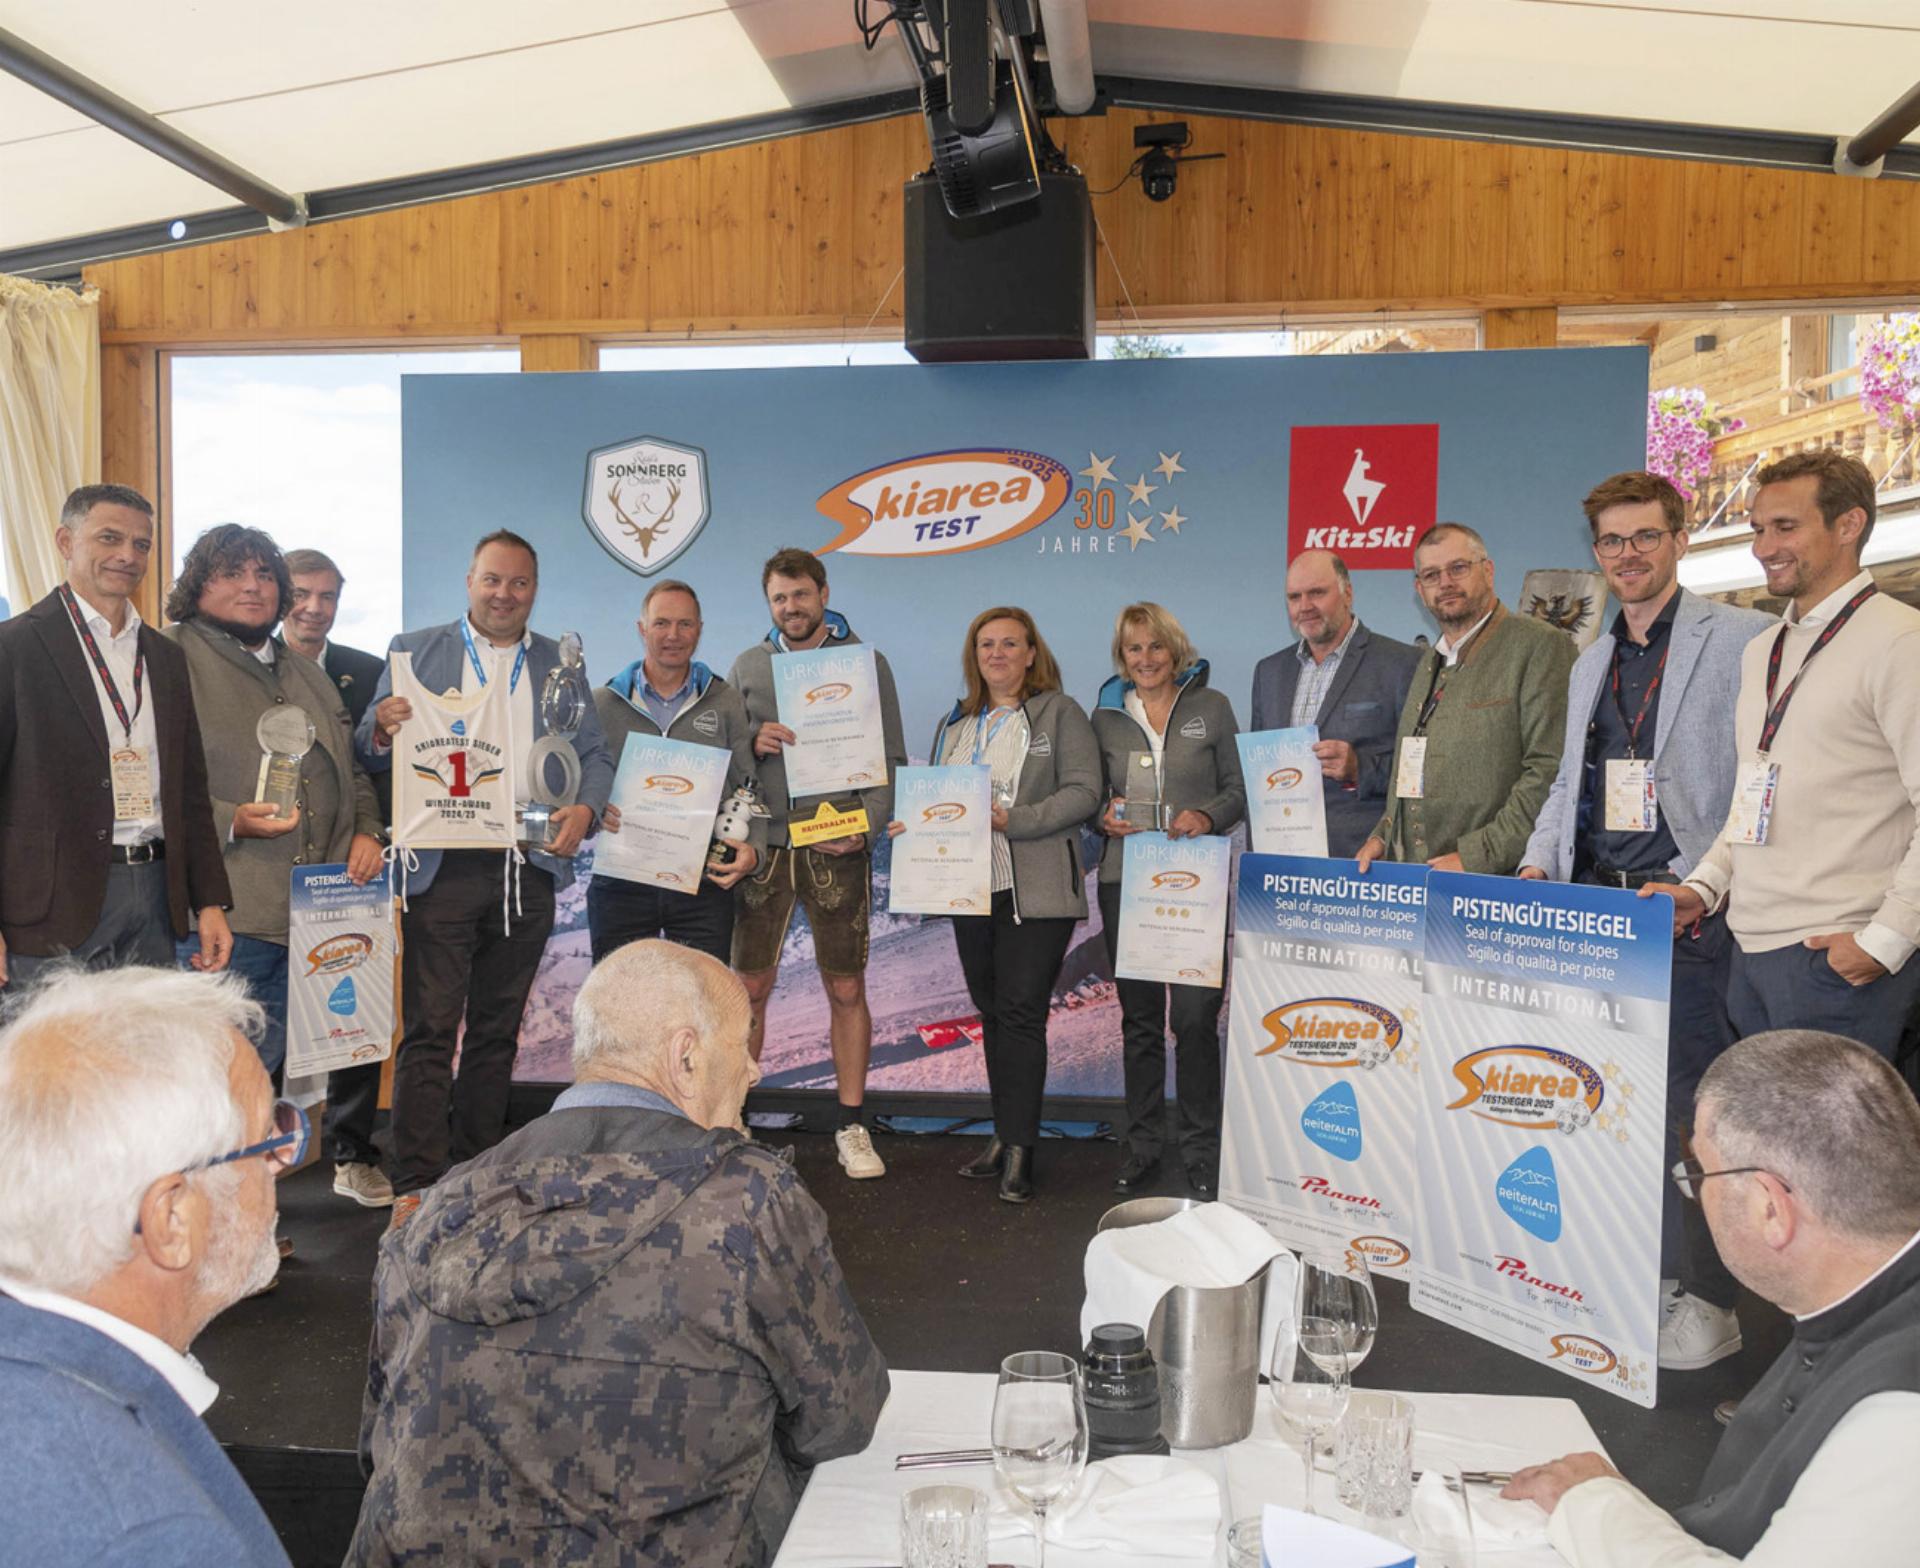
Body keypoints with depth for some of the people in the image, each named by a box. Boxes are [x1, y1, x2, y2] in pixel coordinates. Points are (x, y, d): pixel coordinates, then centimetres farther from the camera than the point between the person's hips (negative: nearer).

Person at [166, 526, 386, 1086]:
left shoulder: (307, 673, 22)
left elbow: (351, 769, 27)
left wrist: (366, 830, 9)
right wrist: (230, 822, -23)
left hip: (315, 916, 7)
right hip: (225, 918, -7)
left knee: (274, 1071, 11)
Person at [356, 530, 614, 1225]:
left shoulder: (561, 663, 13)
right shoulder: (415, 650, 6)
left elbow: (594, 752, 11)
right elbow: (370, 753, 5)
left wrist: (586, 808, -9)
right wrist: (383, 730, -19)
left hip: (529, 870, 3)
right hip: (443, 870, -3)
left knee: (497, 1030, 12)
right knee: (429, 1030, -4)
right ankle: (416, 1184, 2)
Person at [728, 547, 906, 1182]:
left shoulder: (866, 662, 5)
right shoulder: (747, 666, 11)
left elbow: (890, 759, 3)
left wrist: (866, 824, -12)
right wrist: (753, 743, -10)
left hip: (837, 845, -1)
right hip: (763, 843, 2)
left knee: (847, 990, 4)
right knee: (750, 987, 5)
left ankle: (853, 1126, 15)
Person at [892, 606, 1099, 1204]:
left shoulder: (1060, 713, 0)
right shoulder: (955, 724, 18)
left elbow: (1083, 793, -9)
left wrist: (1012, 820, -19)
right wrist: (914, 825, -2)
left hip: (1037, 891, -6)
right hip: (972, 887, 6)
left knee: (1021, 1012, -9)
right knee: (992, 1012, 12)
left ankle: (1018, 1149, -3)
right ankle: (1006, 1135, 23)